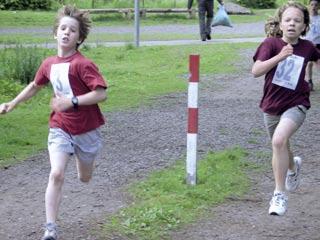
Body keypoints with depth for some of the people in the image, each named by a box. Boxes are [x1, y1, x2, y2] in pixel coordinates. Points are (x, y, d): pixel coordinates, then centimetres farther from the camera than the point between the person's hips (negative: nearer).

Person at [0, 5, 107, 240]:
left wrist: (71, 101, -30)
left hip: (86, 129, -2)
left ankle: (85, 157, 54)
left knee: (85, 178, 16)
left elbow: (101, 93, -25)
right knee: (56, 174, -16)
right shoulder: (49, 64, -1)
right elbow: (35, 86, 19)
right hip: (60, 128, 3)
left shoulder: (83, 64, -19)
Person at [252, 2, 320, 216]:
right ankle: (293, 167, 58)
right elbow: (256, 71, -24)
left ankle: (280, 194, -18)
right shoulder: (271, 44, -11)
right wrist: (280, 56, -33)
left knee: (279, 140, -27)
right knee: (281, 149, 20)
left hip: (296, 104, -2)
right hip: (272, 105, 2)